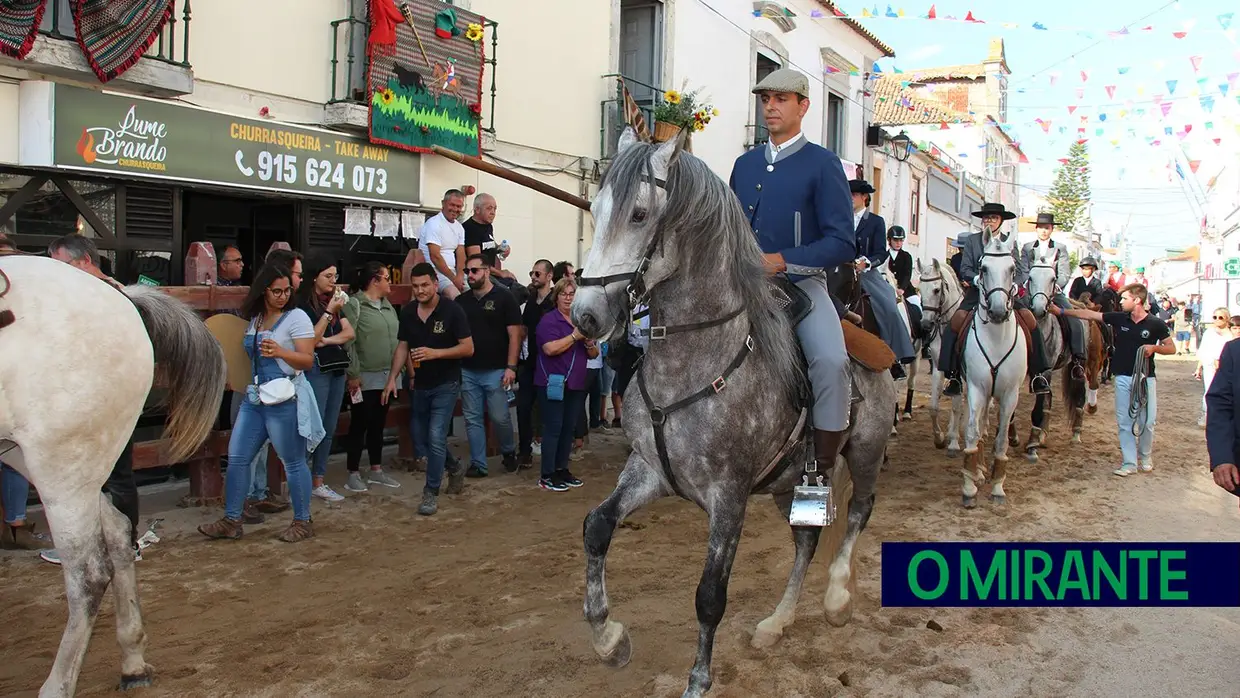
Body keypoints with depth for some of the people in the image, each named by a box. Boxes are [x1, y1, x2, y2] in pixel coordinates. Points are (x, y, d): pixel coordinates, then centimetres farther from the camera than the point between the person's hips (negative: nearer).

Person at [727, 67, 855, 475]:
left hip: (801, 283, -5)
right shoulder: (744, 164, 14)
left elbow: (842, 244, -9)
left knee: (831, 361, -30)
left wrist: (780, 261, -19)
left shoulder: (822, 163, -2)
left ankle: (824, 468, -15)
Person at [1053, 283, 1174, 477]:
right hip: (1123, 378, 2)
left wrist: (1154, 347, -17)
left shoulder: (1156, 324, -6)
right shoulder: (1119, 319, 0)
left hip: (1146, 379, -2)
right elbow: (1089, 315, 1)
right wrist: (1061, 311, -3)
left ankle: (1145, 456, 27)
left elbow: (1171, 348, 2)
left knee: (1147, 421, 3)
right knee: (1124, 421, 3)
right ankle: (1129, 462, 9)